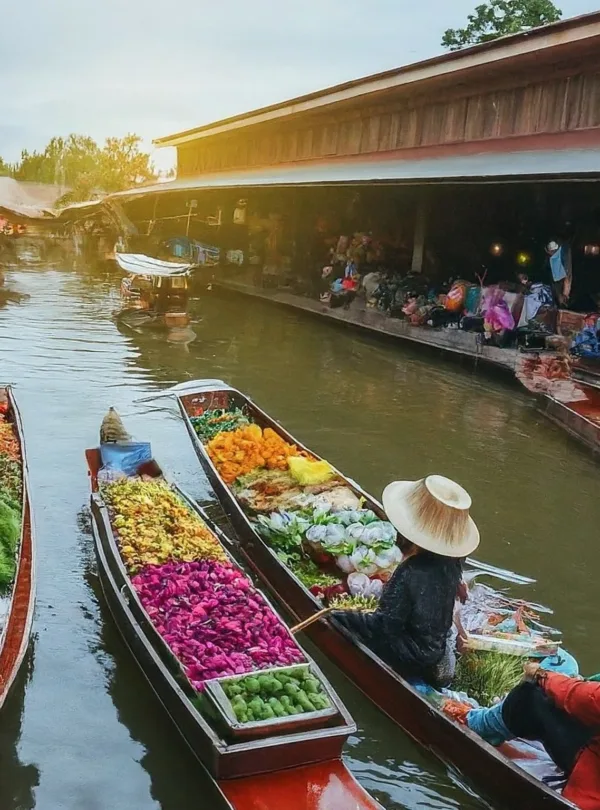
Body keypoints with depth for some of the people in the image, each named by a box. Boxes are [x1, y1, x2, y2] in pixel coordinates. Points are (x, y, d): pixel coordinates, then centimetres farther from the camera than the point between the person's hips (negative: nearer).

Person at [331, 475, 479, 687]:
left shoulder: (411, 573, -32)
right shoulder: (450, 561, -12)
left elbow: (383, 625, -27)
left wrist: (336, 617, -23)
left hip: (414, 658, -7)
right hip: (437, 647, 7)